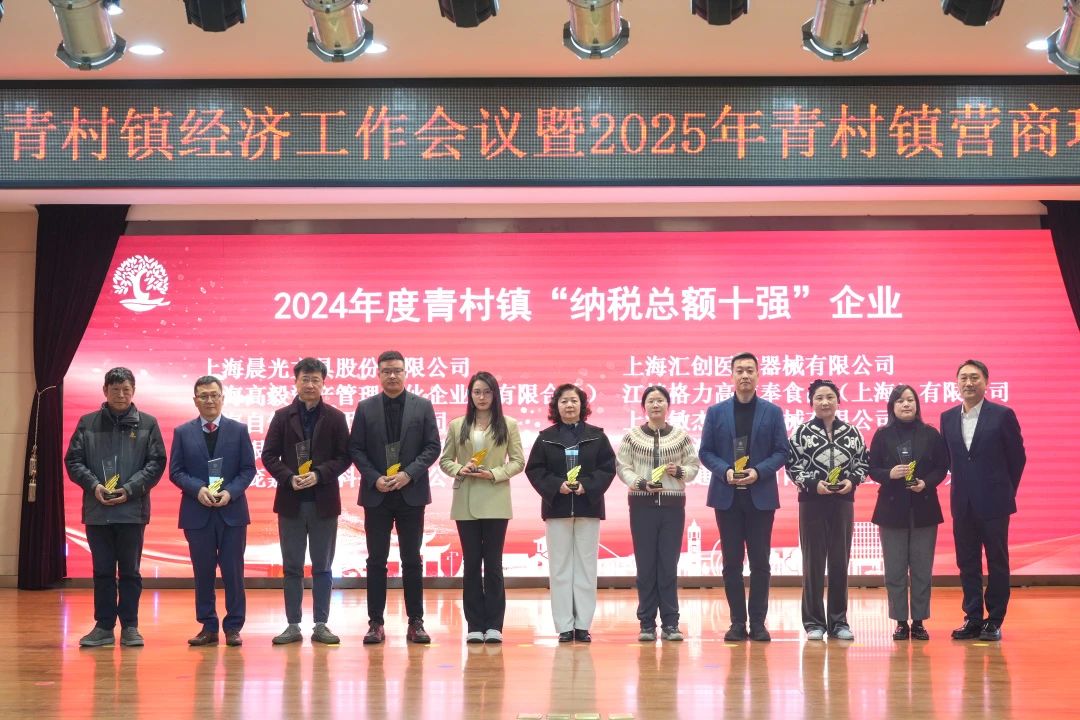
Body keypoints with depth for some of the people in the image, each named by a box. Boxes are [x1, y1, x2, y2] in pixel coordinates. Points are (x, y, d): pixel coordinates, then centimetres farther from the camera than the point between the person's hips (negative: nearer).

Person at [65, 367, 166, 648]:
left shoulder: (147, 423, 3)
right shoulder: (87, 423, 6)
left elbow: (156, 462, 0)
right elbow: (73, 460, 4)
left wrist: (130, 489, -12)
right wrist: (93, 485, -12)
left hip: (133, 509, -1)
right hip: (97, 509, 1)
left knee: (130, 571, 6)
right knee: (102, 571, 7)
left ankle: (130, 627, 13)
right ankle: (104, 626, 15)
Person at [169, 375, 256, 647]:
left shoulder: (239, 430, 5)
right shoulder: (182, 433, 6)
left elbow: (248, 469, 3)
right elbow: (176, 472, 2)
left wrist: (230, 492, -14)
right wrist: (198, 489, -15)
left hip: (232, 510, -1)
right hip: (197, 512, 1)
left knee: (233, 571, 1)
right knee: (203, 572, 5)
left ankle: (233, 627, 8)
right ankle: (208, 627, 12)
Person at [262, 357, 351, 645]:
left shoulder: (335, 418, 3)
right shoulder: (282, 416, 5)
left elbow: (344, 457, -1)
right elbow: (269, 455, 2)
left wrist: (319, 474, -16)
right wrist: (289, 478, -14)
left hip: (324, 501, -1)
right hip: (291, 501, 1)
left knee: (322, 567, 5)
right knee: (292, 567, 5)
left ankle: (321, 625, 11)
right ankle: (293, 625, 11)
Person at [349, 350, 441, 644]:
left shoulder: (422, 406, 3)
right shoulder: (365, 408, 4)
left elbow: (433, 446, 0)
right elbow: (355, 449, 3)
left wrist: (409, 473, -13)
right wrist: (374, 478, -11)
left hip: (411, 493, 0)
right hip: (377, 494, 0)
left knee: (412, 560, 4)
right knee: (376, 561, 3)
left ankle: (415, 622, 9)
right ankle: (376, 623, 8)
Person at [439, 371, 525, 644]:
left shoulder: (508, 425, 3)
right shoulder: (457, 425, 7)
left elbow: (518, 461, 2)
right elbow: (445, 460, 8)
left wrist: (495, 473, -14)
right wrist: (459, 469, -12)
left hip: (495, 502, -1)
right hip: (466, 503, 2)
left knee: (493, 563, 0)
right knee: (471, 563, 4)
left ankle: (494, 625, 5)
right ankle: (475, 626, 8)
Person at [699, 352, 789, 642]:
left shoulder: (772, 412, 5)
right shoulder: (716, 412, 6)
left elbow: (781, 452, 1)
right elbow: (706, 452, 4)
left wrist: (758, 471, -14)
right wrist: (725, 471, -13)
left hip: (760, 495, -1)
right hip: (727, 495, 1)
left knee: (760, 562, 2)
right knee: (732, 562, 4)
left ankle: (758, 622, 9)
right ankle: (737, 622, 10)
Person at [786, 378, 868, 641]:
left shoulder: (851, 432, 7)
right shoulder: (802, 432, 0)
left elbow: (862, 462, 9)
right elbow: (792, 466, -3)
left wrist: (852, 481, -9)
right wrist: (813, 484, -15)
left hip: (843, 502, 2)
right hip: (812, 502, -2)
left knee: (840, 561, 5)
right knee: (814, 562, 1)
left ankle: (838, 621, 13)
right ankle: (814, 622, 7)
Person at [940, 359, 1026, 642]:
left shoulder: (1003, 415, -6)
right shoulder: (948, 418, 6)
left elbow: (1017, 457, 0)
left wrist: (1004, 492, 5)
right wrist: (963, 486, 9)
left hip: (993, 503, -4)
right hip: (963, 504, 4)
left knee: (997, 562, 4)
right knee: (967, 563, 7)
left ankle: (994, 621, 11)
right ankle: (973, 619, 14)